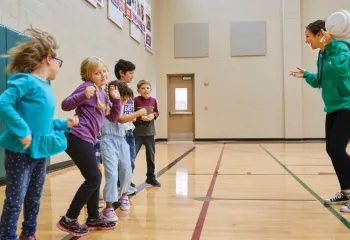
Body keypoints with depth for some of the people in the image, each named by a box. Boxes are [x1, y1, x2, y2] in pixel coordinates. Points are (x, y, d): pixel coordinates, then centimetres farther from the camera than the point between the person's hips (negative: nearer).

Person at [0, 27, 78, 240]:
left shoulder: (46, 88, 12)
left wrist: (64, 124, 13)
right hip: (21, 152, -9)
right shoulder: (27, 82, -15)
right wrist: (22, 132, -27)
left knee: (34, 199, 19)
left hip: (41, 152, 9)